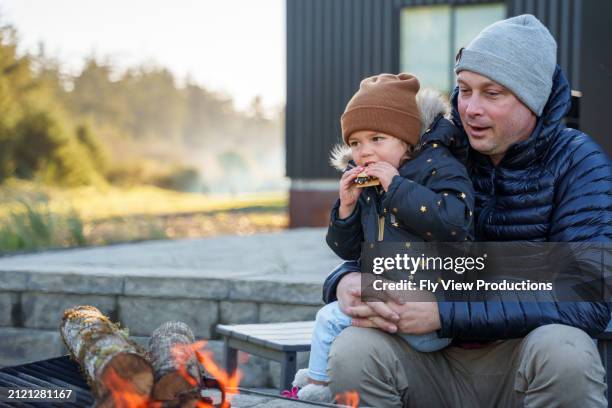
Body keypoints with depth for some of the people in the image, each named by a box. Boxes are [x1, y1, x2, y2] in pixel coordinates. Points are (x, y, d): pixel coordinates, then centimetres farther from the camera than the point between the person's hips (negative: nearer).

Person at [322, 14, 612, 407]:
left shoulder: (577, 162, -7)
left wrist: (443, 312, -25)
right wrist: (347, 283, -18)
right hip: (439, 366, 2)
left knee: (561, 349, -34)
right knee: (352, 352, -26)